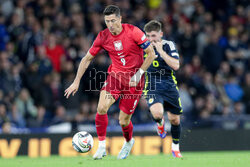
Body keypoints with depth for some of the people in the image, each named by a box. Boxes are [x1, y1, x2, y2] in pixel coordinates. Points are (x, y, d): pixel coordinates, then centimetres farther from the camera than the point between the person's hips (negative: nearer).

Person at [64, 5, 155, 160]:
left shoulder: (133, 32, -15)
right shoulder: (103, 37, -5)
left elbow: (151, 54, -8)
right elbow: (87, 59, 7)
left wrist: (139, 73, -16)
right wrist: (76, 82, 3)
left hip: (134, 80, -3)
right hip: (115, 75, 3)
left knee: (123, 121, -1)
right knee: (102, 108, -24)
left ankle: (129, 142, 33)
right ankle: (102, 146, -10)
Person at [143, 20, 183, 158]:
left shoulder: (168, 45, -4)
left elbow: (176, 65, -17)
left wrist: (161, 51, -20)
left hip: (170, 87, 1)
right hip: (152, 88, -1)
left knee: (175, 120, 6)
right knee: (157, 113, -28)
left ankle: (175, 147, 32)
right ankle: (160, 123, 10)